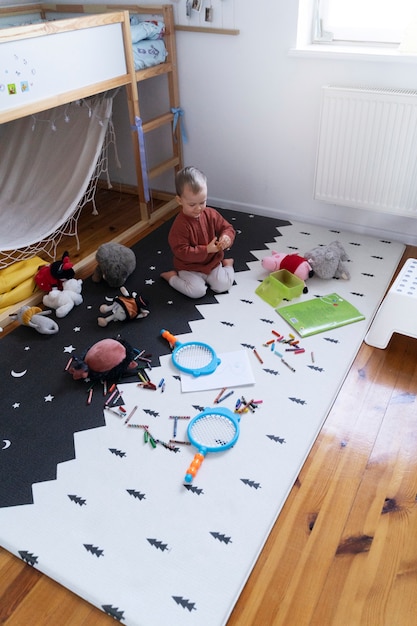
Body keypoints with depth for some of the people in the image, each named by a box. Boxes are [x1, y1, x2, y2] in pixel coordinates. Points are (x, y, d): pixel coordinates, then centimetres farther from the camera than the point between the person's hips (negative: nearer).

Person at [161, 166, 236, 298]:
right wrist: (207, 249, -30)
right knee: (197, 291, -22)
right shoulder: (180, 225, -24)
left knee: (223, 285, -10)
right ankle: (172, 277, 3)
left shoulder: (211, 214, -7)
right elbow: (182, 252, -26)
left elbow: (227, 228, 3)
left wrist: (227, 237, -23)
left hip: (212, 263, 4)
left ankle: (227, 264, 22)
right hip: (189, 268, -4)